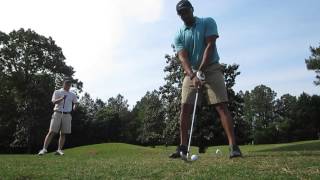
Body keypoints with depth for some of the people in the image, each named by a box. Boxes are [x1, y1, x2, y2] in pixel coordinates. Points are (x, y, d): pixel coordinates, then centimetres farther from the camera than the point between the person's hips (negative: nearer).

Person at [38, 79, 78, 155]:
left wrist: (74, 106, 4)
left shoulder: (72, 95, 15)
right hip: (57, 113, -2)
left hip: (67, 115, 3)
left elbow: (75, 103, 28)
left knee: (63, 133, 1)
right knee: (51, 132, -8)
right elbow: (54, 102, -6)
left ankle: (59, 150, 5)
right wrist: (62, 98, -24)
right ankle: (44, 149, -6)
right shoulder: (57, 92, 7)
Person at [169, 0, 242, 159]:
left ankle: (233, 146, -12)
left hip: (211, 69, -3)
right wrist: (193, 76, -27)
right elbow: (183, 58, -8)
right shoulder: (179, 36, 5)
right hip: (191, 73, 3)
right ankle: (183, 147, -1)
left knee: (221, 106, -12)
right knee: (185, 108, -7)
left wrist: (200, 72, -21)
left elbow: (210, 46, -12)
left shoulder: (208, 22, -1)